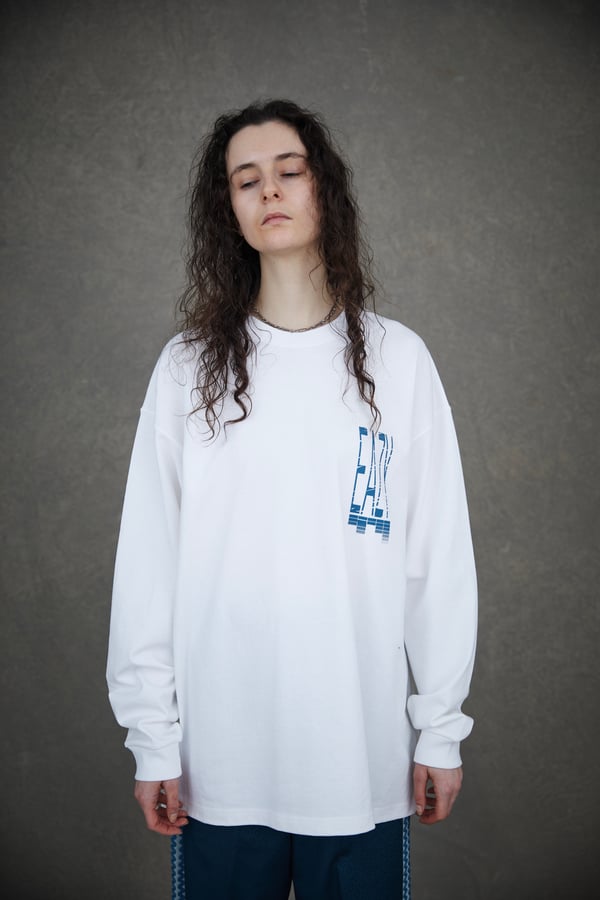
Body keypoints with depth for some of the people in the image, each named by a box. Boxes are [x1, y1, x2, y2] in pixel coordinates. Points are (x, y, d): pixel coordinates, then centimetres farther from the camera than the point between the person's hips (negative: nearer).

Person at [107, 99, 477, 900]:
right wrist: (153, 738, -1)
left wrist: (442, 728, 1)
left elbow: (440, 556, 0)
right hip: (221, 757, 0)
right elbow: (149, 561, 0)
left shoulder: (396, 359, 0)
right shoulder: (190, 367, 0)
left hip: (364, 752, 0)